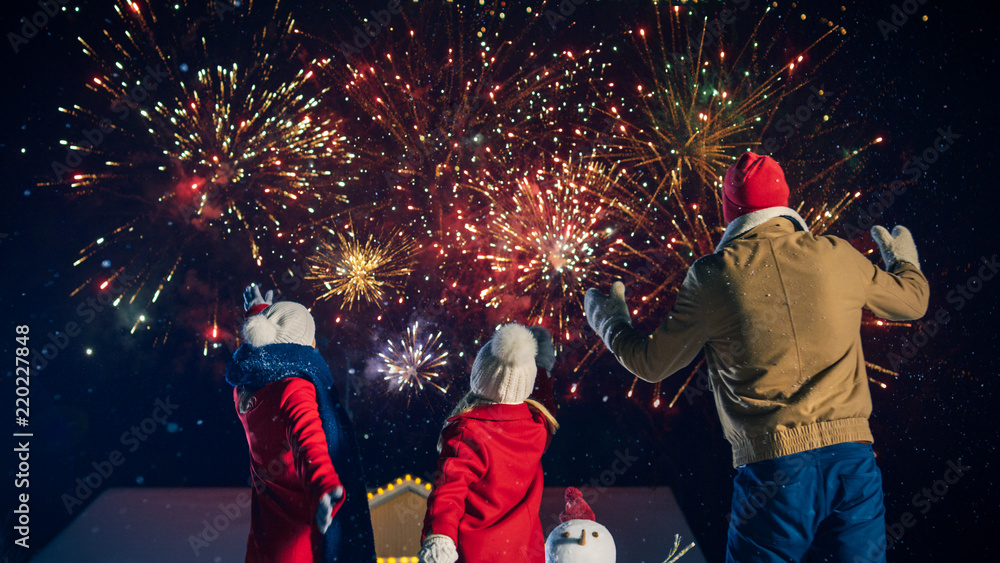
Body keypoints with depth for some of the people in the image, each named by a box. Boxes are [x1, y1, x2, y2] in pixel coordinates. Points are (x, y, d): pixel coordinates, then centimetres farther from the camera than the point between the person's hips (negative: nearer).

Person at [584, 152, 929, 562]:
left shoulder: (714, 274, -2)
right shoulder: (836, 256, 5)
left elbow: (652, 364, 8)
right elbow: (912, 300, 24)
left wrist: (608, 320, 27)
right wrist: (903, 258, 48)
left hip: (773, 466, -2)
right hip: (853, 457, 3)